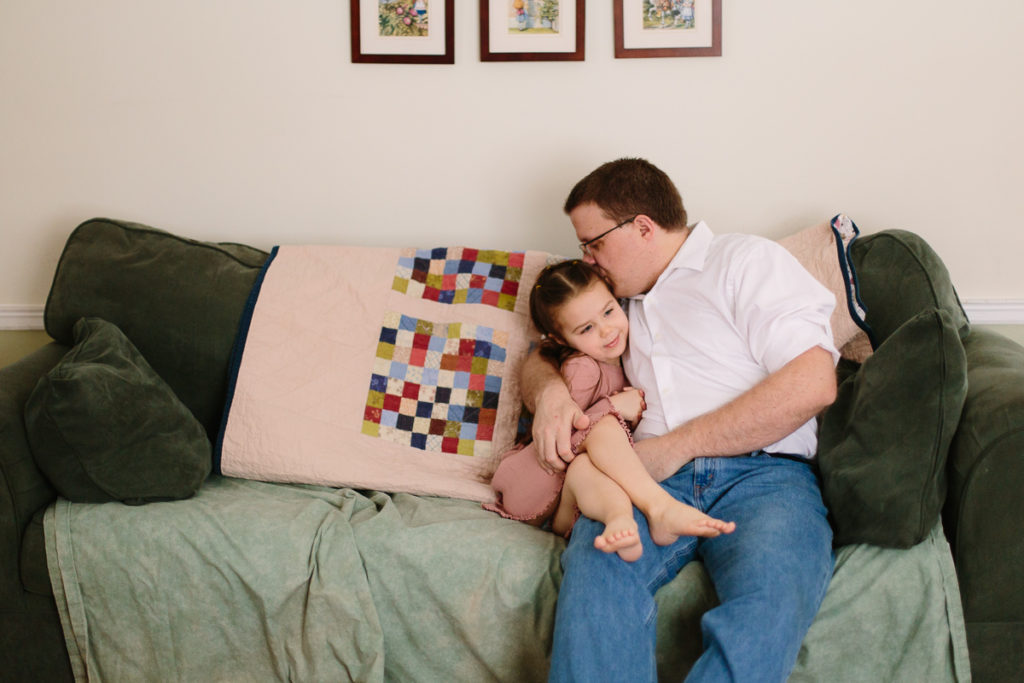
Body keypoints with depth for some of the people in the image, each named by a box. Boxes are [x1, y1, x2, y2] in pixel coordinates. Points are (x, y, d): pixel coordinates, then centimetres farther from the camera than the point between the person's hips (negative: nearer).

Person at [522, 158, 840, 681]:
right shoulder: (621, 297, 30)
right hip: (654, 476, 4)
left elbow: (813, 382, -6)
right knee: (594, 569, -33)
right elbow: (541, 358, 35)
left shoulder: (748, 259, 8)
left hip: (761, 474, -3)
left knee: (771, 596, -38)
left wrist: (677, 446, -7)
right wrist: (549, 391, 7)